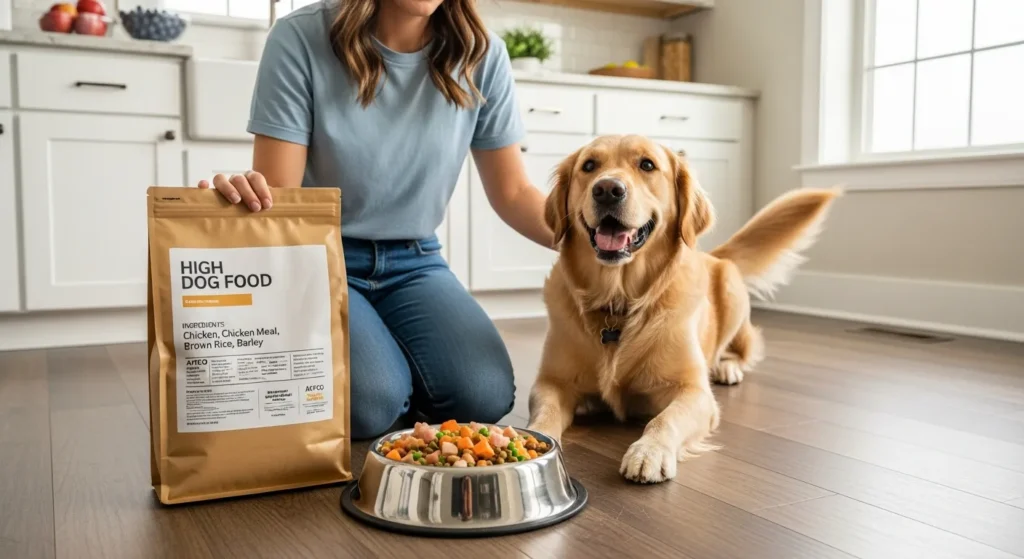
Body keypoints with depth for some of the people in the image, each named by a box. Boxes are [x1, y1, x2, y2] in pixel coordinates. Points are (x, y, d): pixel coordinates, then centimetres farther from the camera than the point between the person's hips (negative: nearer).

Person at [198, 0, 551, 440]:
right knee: (369, 405, -26)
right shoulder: (302, 38, -14)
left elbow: (513, 193, -1)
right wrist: (243, 194, -40)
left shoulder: (481, 54, -6)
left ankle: (390, 359, 12)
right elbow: (276, 194, -16)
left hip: (415, 263, 3)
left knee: (484, 397, -20)